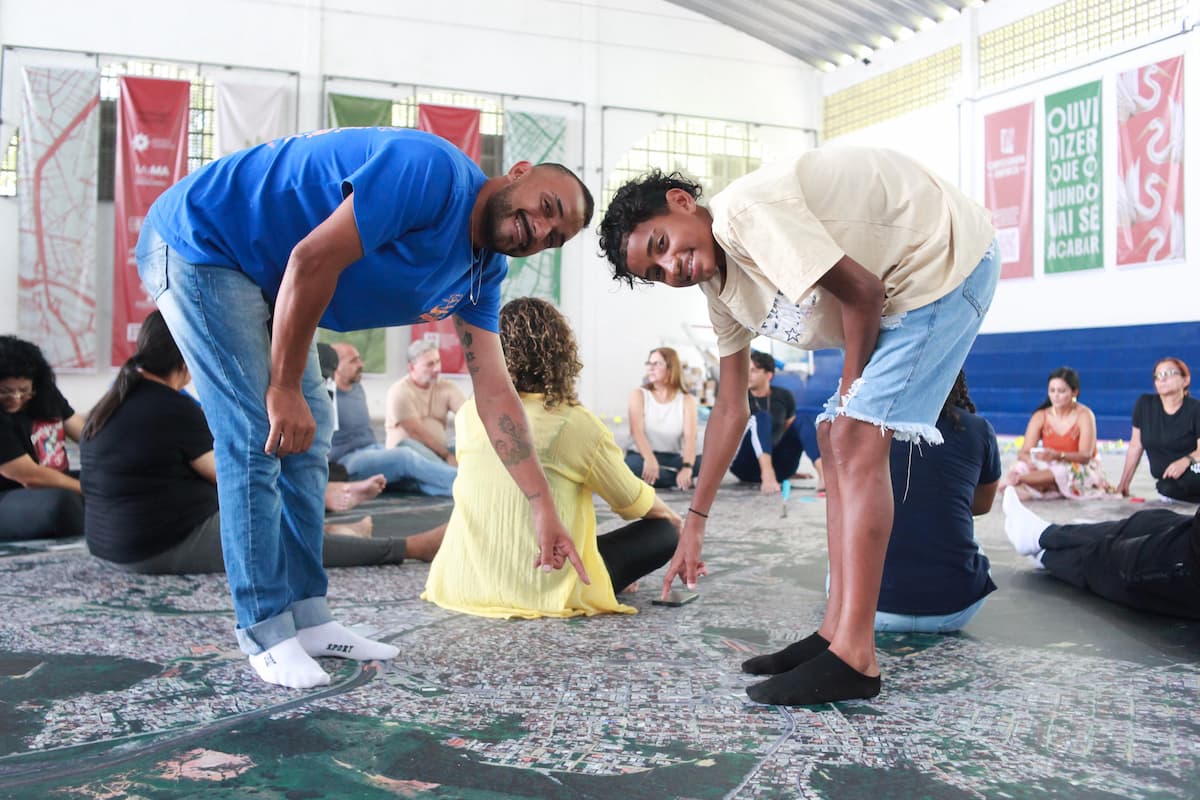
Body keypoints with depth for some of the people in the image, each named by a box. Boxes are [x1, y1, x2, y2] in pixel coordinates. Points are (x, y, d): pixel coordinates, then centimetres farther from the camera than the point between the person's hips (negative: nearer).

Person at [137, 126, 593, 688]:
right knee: (258, 439, -14)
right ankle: (265, 634, -3)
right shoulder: (432, 172, -26)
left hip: (262, 278, 9)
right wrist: (284, 388, -21)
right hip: (196, 242, -9)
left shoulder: (482, 272, 2)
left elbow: (494, 390, -1)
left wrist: (543, 509, -6)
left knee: (307, 436, 6)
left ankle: (307, 619, 14)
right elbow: (313, 259, -29)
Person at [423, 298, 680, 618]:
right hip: (539, 595, -3)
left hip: (462, 587, 4)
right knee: (665, 533, 12)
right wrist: (670, 515, 25)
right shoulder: (577, 424, -12)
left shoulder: (469, 414, 0)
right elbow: (634, 503, 1)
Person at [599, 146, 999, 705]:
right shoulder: (719, 287, 4)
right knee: (835, 438, 8)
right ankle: (837, 631, 11)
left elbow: (861, 291, -24)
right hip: (900, 290, 10)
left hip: (949, 257, -10)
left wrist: (851, 389, -8)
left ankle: (854, 658, -16)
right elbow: (731, 410, 8)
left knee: (856, 440, -17)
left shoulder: (743, 211, -25)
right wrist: (695, 522, 10)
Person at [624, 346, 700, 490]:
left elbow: (690, 437, -12)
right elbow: (637, 431, -16)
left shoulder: (687, 400, 2)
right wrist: (650, 460, -35)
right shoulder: (638, 395, 0)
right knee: (632, 465, -37)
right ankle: (686, 480, -22)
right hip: (642, 456, 0)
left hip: (673, 459, 0)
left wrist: (687, 467, -33)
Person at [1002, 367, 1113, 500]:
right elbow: (1023, 452, -10)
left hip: (1082, 470, -3)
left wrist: (1058, 455, -42)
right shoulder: (1040, 417, -2)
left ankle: (1016, 479, -41)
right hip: (1051, 467, 3)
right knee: (1022, 467, -27)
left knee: (1061, 472, -38)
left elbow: (1085, 456, -22)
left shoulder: (1084, 415, -12)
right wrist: (1029, 460, -36)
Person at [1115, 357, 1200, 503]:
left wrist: (1187, 461, -37)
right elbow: (1135, 446, 7)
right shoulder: (1145, 404, 1)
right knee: (1168, 489, -29)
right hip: (1166, 479, 5)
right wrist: (1124, 482, 8)